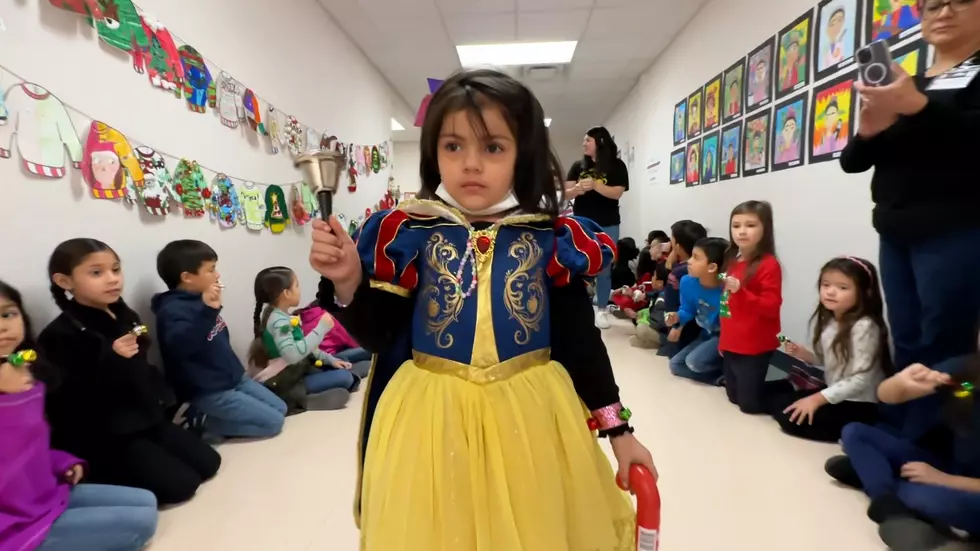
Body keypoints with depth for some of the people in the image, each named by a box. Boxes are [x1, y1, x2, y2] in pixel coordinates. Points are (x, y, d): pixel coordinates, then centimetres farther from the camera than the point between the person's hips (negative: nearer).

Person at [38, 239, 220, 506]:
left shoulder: (125, 316, 7)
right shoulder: (60, 335, -17)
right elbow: (65, 401, -25)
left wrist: (162, 399, 11)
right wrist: (110, 359, -33)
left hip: (146, 419, 8)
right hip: (103, 437, -8)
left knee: (208, 463, 8)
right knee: (181, 484, -10)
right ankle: (99, 477, 6)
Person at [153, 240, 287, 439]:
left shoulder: (200, 300, 7)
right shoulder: (173, 309, -20)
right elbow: (180, 345, -41)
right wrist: (206, 310, -48)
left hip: (233, 377, 9)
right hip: (208, 391, -9)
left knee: (280, 408, 12)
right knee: (273, 422, -9)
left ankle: (206, 417, 11)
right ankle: (200, 421, -1)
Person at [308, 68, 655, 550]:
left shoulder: (552, 239, -5)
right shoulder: (409, 234, -6)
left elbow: (581, 341, 2)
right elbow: (378, 336, -1)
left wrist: (618, 430, 4)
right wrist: (348, 282, -18)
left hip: (530, 417, 1)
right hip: (430, 419, 0)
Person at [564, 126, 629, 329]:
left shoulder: (616, 165, 0)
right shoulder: (578, 165, 7)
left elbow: (617, 193, -11)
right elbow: (566, 193, 3)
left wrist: (594, 185, -23)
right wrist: (579, 188, -18)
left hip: (607, 226, -2)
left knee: (604, 268, 3)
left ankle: (601, 310, 12)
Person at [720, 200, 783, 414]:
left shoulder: (769, 265, -16)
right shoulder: (732, 261, 8)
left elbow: (771, 306, -20)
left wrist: (741, 292, -33)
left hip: (755, 346, -8)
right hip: (731, 343, 8)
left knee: (750, 404, 5)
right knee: (734, 398, 19)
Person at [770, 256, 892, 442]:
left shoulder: (864, 327, -23)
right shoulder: (826, 322, 2)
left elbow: (860, 379, -24)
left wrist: (818, 399, -23)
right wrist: (805, 355, -4)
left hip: (860, 405, -9)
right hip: (835, 394, 9)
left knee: (793, 420, -17)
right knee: (779, 402, 2)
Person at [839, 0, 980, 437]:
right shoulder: (903, 85, 20)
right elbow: (852, 162, 12)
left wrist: (918, 106, -24)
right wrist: (867, 132, -8)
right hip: (895, 233, 5)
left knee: (943, 347, -4)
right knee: (906, 344, 6)